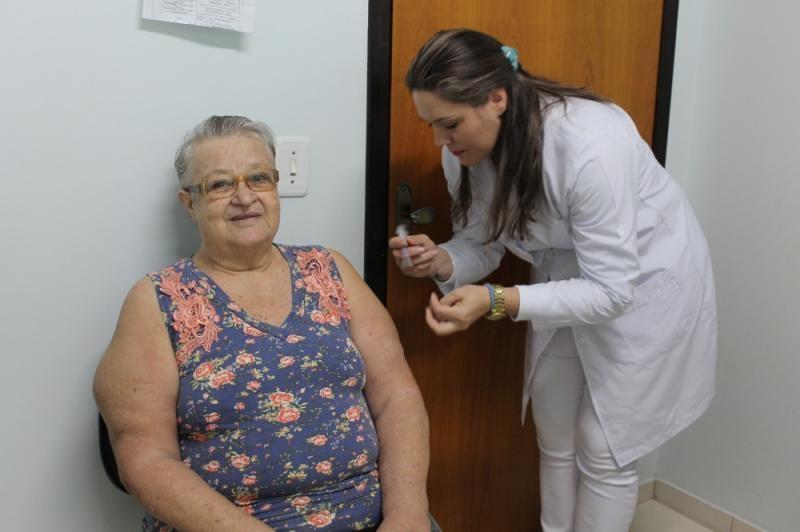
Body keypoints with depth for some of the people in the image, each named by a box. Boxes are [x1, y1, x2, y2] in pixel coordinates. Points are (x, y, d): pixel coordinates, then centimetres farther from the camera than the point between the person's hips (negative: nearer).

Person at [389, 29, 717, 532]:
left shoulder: (590, 144, -36)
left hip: (642, 283, -6)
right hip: (567, 281, 6)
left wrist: (498, 302, -43)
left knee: (602, 449, 3)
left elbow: (612, 290, -33)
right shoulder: (466, 150, -16)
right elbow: (483, 245, -6)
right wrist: (441, 261, -29)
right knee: (554, 440, 15)